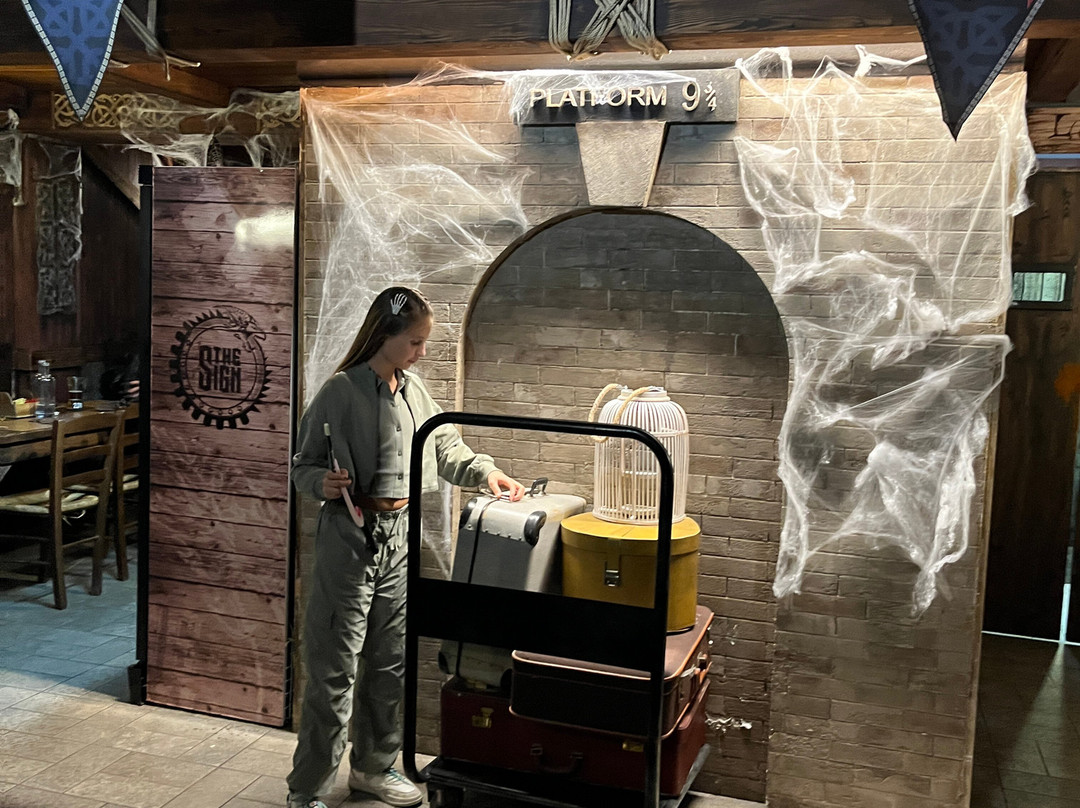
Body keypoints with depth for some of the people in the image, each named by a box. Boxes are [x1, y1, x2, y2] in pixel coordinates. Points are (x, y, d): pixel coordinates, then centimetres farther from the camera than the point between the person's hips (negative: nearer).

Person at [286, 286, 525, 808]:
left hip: (401, 535, 7)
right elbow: (304, 466, -5)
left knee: (391, 663, 16)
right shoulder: (341, 392, -11)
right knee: (334, 672, 0)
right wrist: (324, 485, -25)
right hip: (351, 537, -7)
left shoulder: (413, 391, 7)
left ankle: (373, 766, 35)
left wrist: (485, 472, 1)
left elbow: (445, 447, 15)